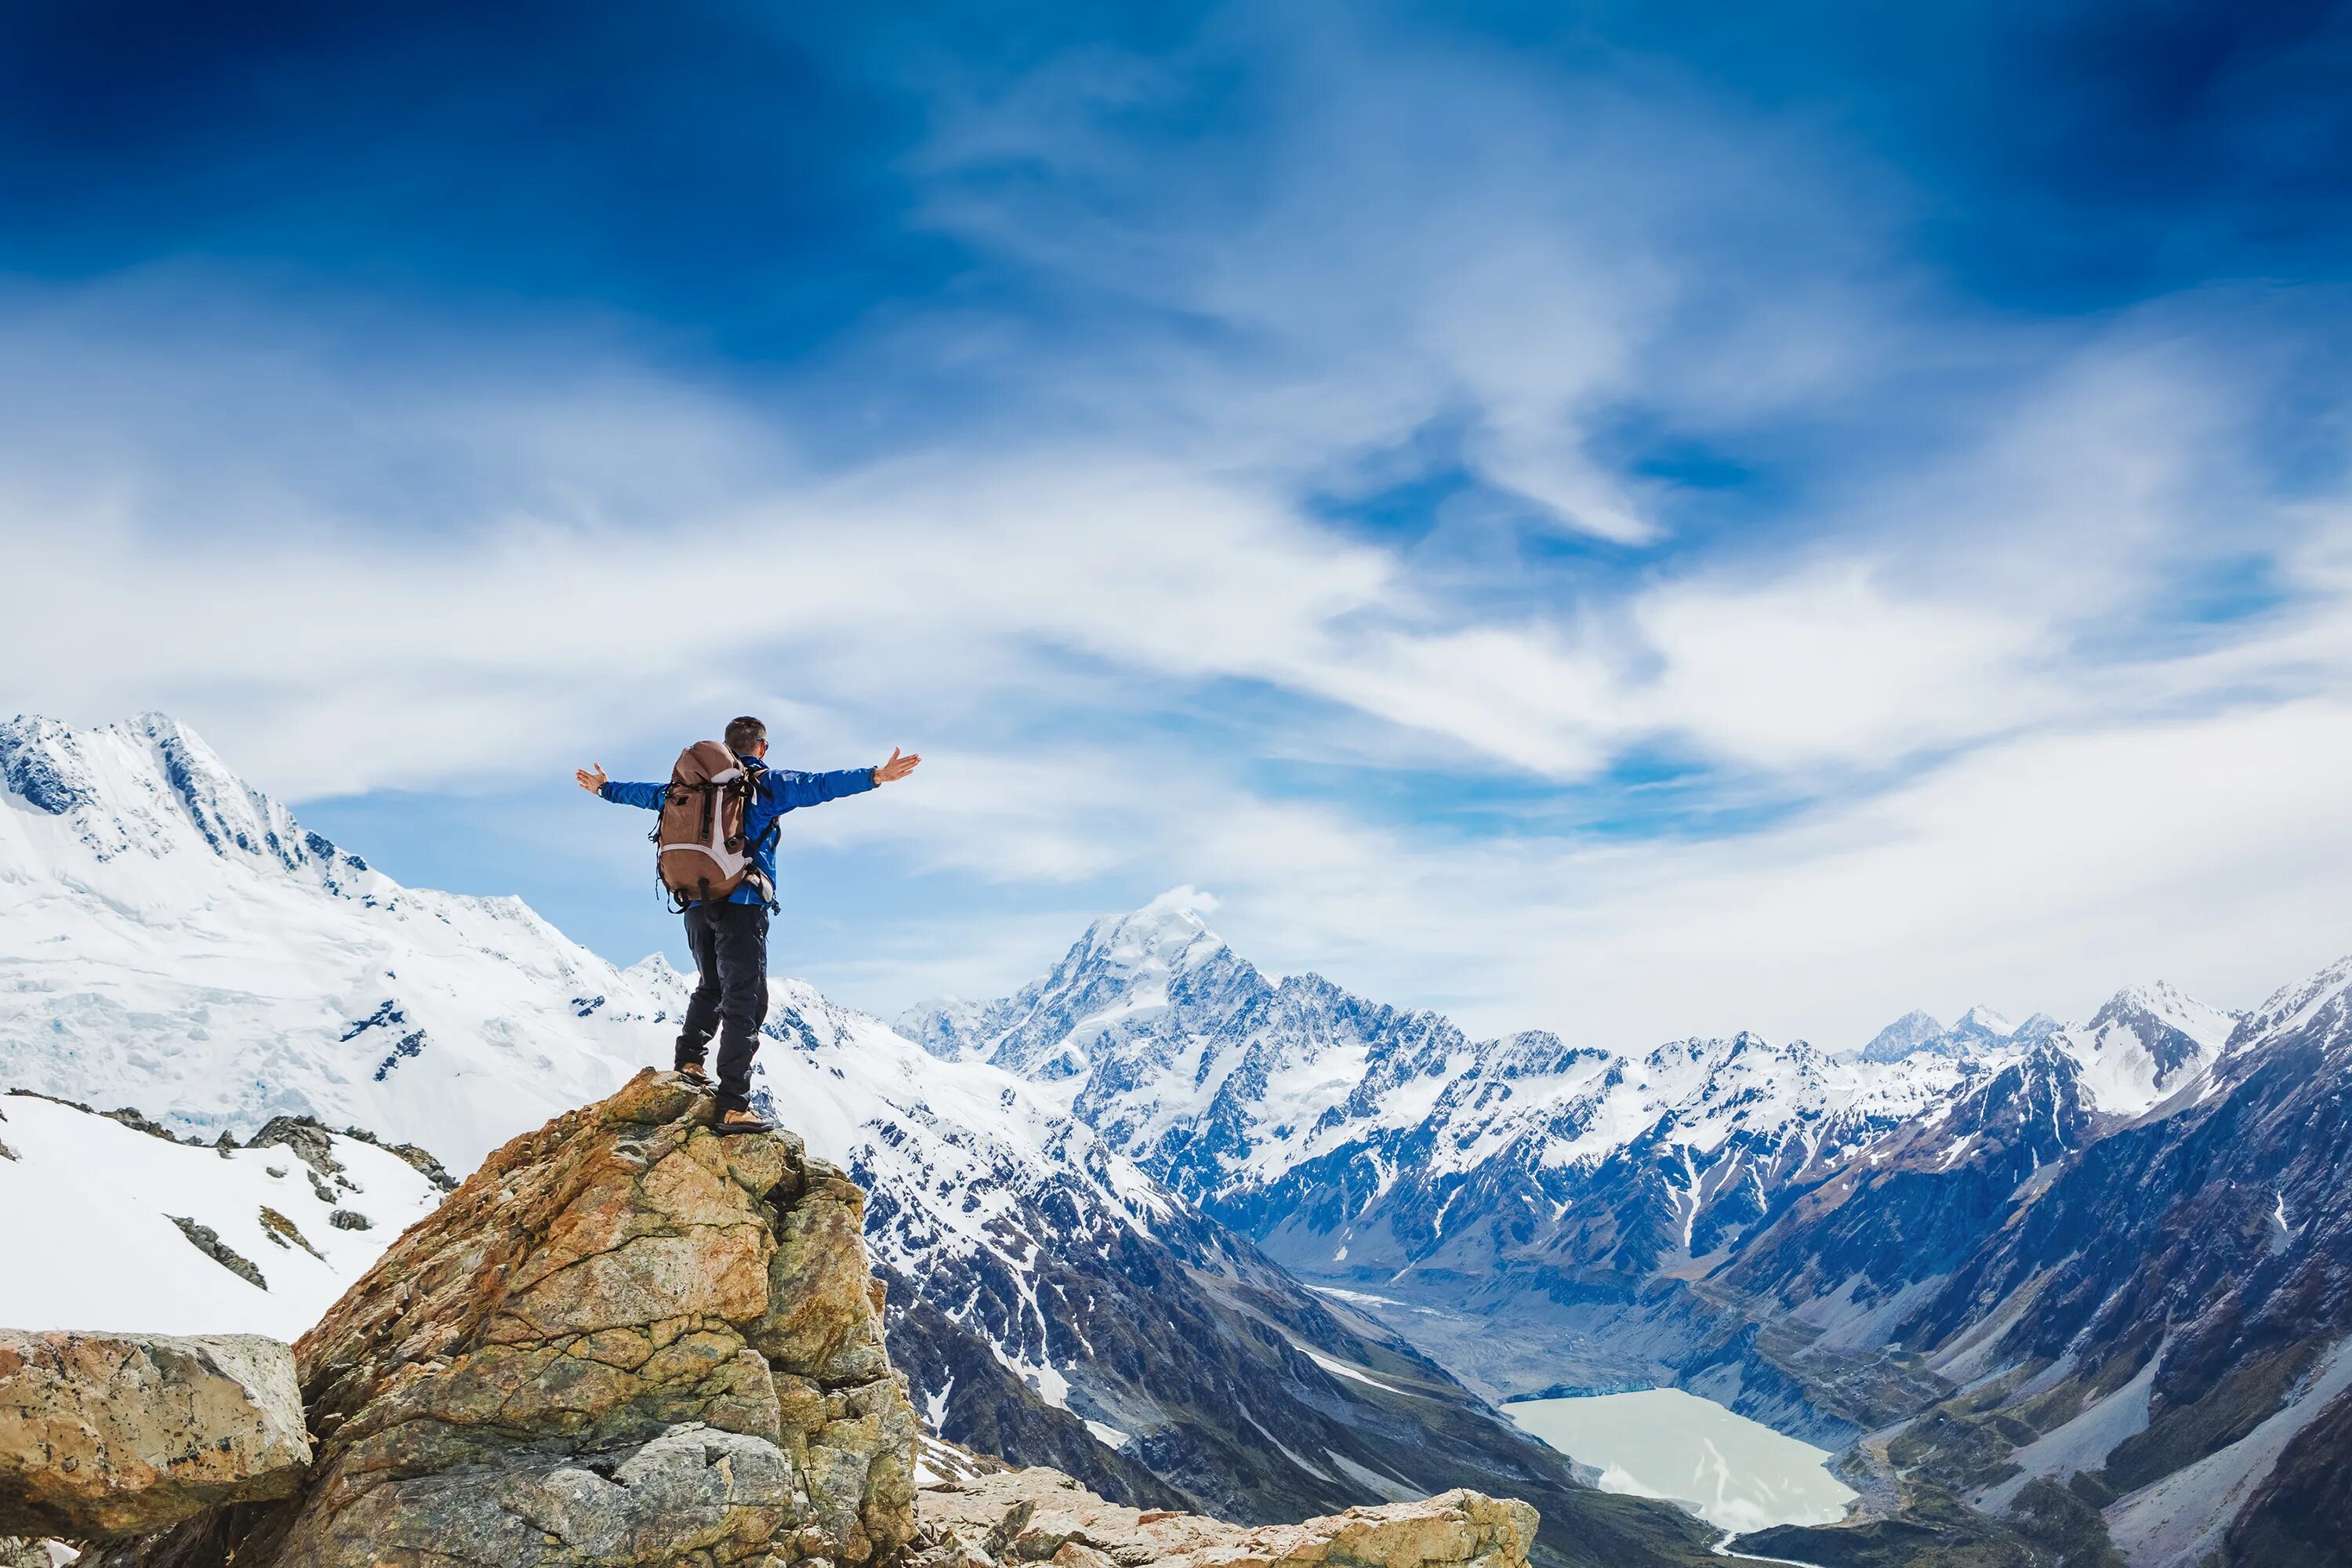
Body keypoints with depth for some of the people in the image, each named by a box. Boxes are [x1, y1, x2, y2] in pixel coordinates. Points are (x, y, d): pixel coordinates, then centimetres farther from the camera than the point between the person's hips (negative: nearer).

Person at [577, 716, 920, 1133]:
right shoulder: (768, 784, 3)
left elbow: (650, 794, 31)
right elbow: (818, 786, -12)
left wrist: (605, 788, 50)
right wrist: (874, 776, -20)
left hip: (696, 904, 6)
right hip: (742, 903, -6)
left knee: (711, 986, 29)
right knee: (745, 1001, -9)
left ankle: (689, 1059, 23)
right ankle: (734, 1106, -16)